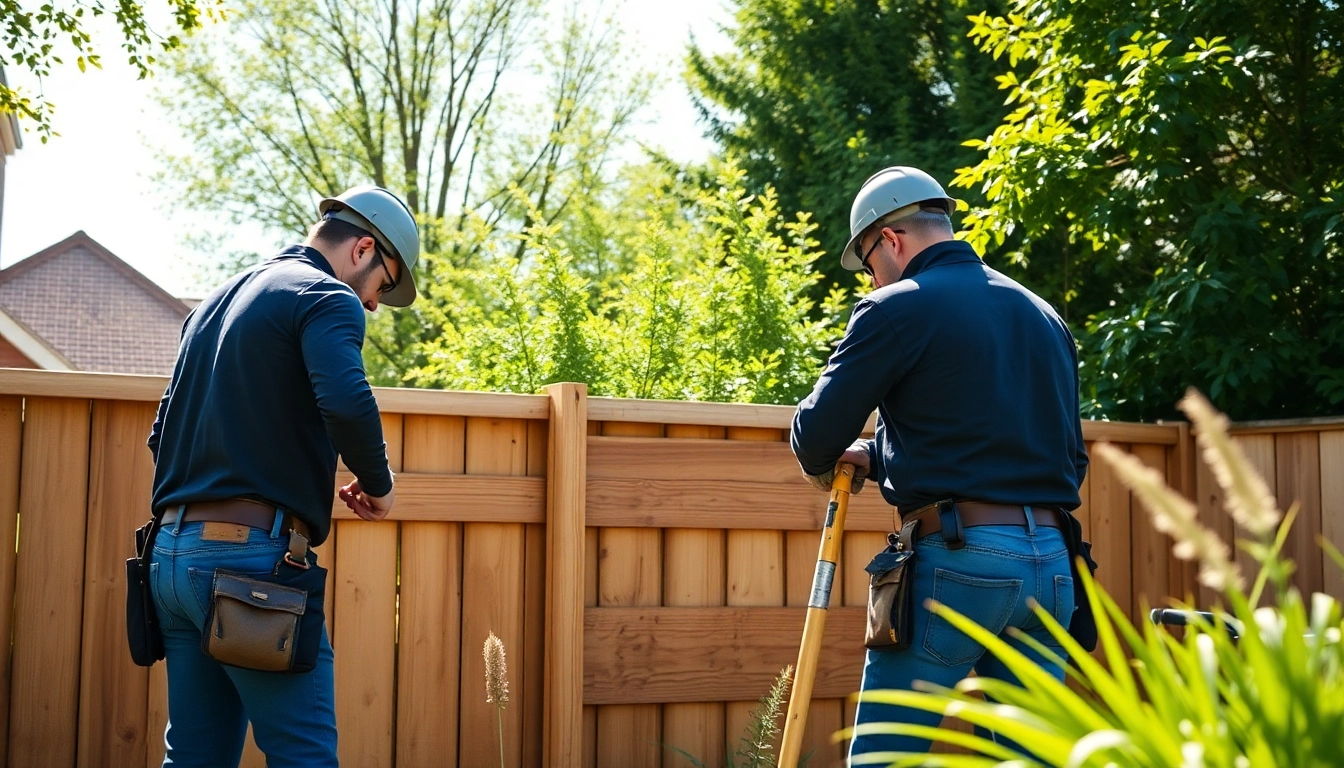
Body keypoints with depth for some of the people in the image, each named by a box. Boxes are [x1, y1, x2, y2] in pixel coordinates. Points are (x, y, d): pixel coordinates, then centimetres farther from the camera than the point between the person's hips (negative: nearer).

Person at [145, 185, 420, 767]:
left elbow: (163, 433, 26)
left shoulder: (216, 302, 23)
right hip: (252, 553, -9)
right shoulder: (328, 298, -4)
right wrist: (379, 484, -7)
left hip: (172, 552, 9)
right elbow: (346, 403, -23)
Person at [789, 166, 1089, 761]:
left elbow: (817, 433, -6)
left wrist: (823, 466, 21)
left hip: (956, 560, -7)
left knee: (882, 754, 1)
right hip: (1050, 562, 7)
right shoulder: (1044, 316, 18)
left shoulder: (898, 307, -2)